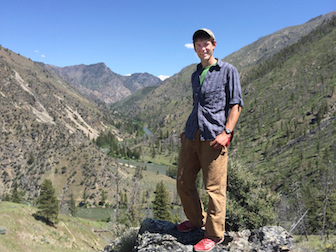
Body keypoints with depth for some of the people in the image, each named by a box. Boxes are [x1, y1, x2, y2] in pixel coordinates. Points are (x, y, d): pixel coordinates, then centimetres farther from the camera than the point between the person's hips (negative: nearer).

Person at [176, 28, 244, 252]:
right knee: (183, 182, 9)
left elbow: (236, 104, -2)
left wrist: (226, 132, -14)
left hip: (213, 137, -6)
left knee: (214, 187, -2)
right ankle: (196, 220, 31)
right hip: (192, 136, 6)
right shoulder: (195, 75, 21)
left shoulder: (228, 71, 4)